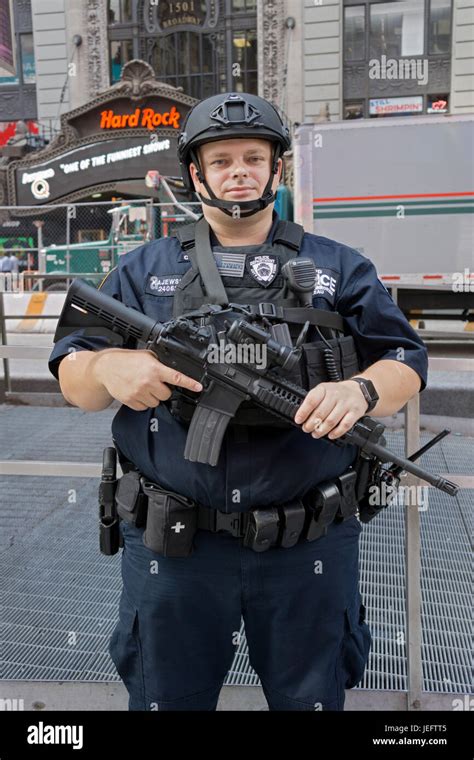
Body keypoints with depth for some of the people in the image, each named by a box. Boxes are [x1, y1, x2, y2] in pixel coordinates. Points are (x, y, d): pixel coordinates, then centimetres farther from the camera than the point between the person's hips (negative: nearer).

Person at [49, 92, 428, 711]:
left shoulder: (340, 270, 7)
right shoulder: (142, 271, 7)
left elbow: (405, 363, 4)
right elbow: (72, 376, 4)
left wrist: (361, 390, -19)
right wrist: (109, 368, -21)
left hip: (310, 547, 0)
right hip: (172, 547, 1)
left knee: (312, 697, 20)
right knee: (165, 696, 20)